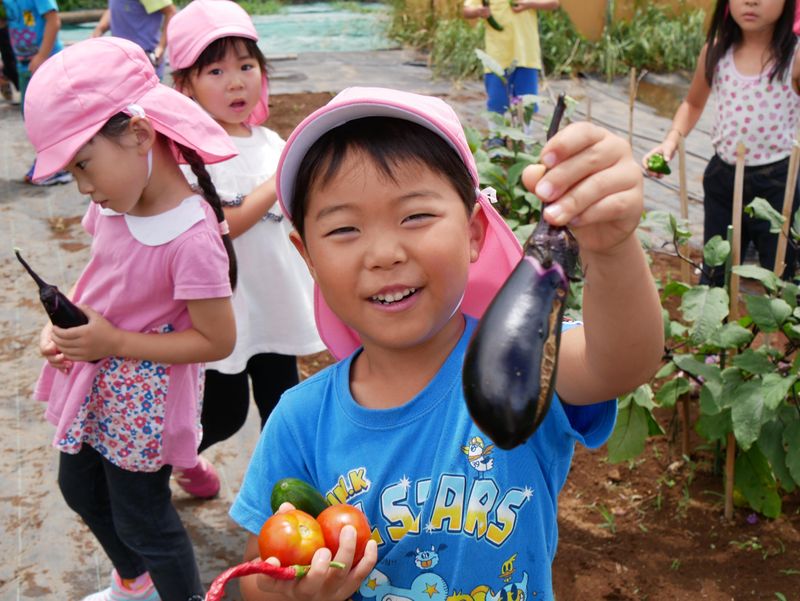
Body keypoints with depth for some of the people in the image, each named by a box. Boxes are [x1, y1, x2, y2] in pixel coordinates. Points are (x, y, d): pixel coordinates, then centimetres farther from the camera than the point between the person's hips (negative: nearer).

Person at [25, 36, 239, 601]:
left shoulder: (192, 238, -31)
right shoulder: (113, 205, -8)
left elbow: (218, 340, -24)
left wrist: (114, 342, -25)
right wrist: (62, 322, -8)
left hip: (146, 400, -9)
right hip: (93, 384, 9)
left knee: (142, 518, 11)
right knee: (79, 488, 28)